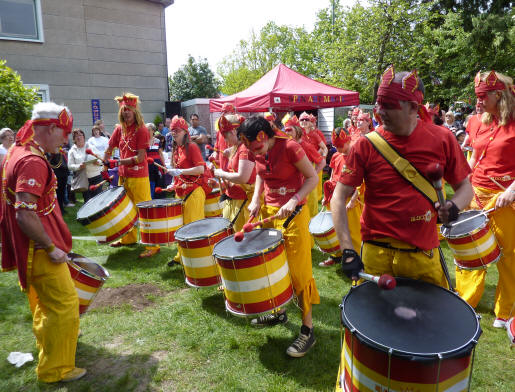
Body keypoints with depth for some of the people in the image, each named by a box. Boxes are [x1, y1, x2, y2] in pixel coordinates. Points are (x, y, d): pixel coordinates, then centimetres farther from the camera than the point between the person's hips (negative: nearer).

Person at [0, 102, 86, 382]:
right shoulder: (32, 162, -25)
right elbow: (25, 214, -31)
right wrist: (52, 248, -22)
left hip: (31, 245, 10)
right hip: (38, 250, -10)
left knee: (44, 298, 28)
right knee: (64, 303, -1)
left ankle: (50, 335, 51)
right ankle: (55, 370, 13)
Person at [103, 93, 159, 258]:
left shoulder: (142, 130, -9)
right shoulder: (119, 129, 10)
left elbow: (140, 158, -15)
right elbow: (108, 150, 18)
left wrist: (118, 162, -17)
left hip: (138, 177, -7)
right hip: (123, 176, 7)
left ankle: (153, 245, 2)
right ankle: (128, 238, 35)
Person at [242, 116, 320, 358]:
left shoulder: (289, 147, -17)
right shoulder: (259, 153, 2)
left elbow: (313, 178, -13)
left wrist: (294, 200, -26)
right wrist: (256, 199, 2)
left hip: (293, 213, -6)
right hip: (269, 210, 7)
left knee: (298, 271, -4)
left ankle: (307, 330, 8)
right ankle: (278, 312, 33)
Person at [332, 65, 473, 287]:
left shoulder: (442, 140, -3)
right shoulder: (367, 145, -9)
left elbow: (465, 187, 9)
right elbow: (339, 198, -9)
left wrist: (454, 206, -14)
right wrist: (347, 251, -16)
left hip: (424, 254, 2)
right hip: (377, 256, -2)